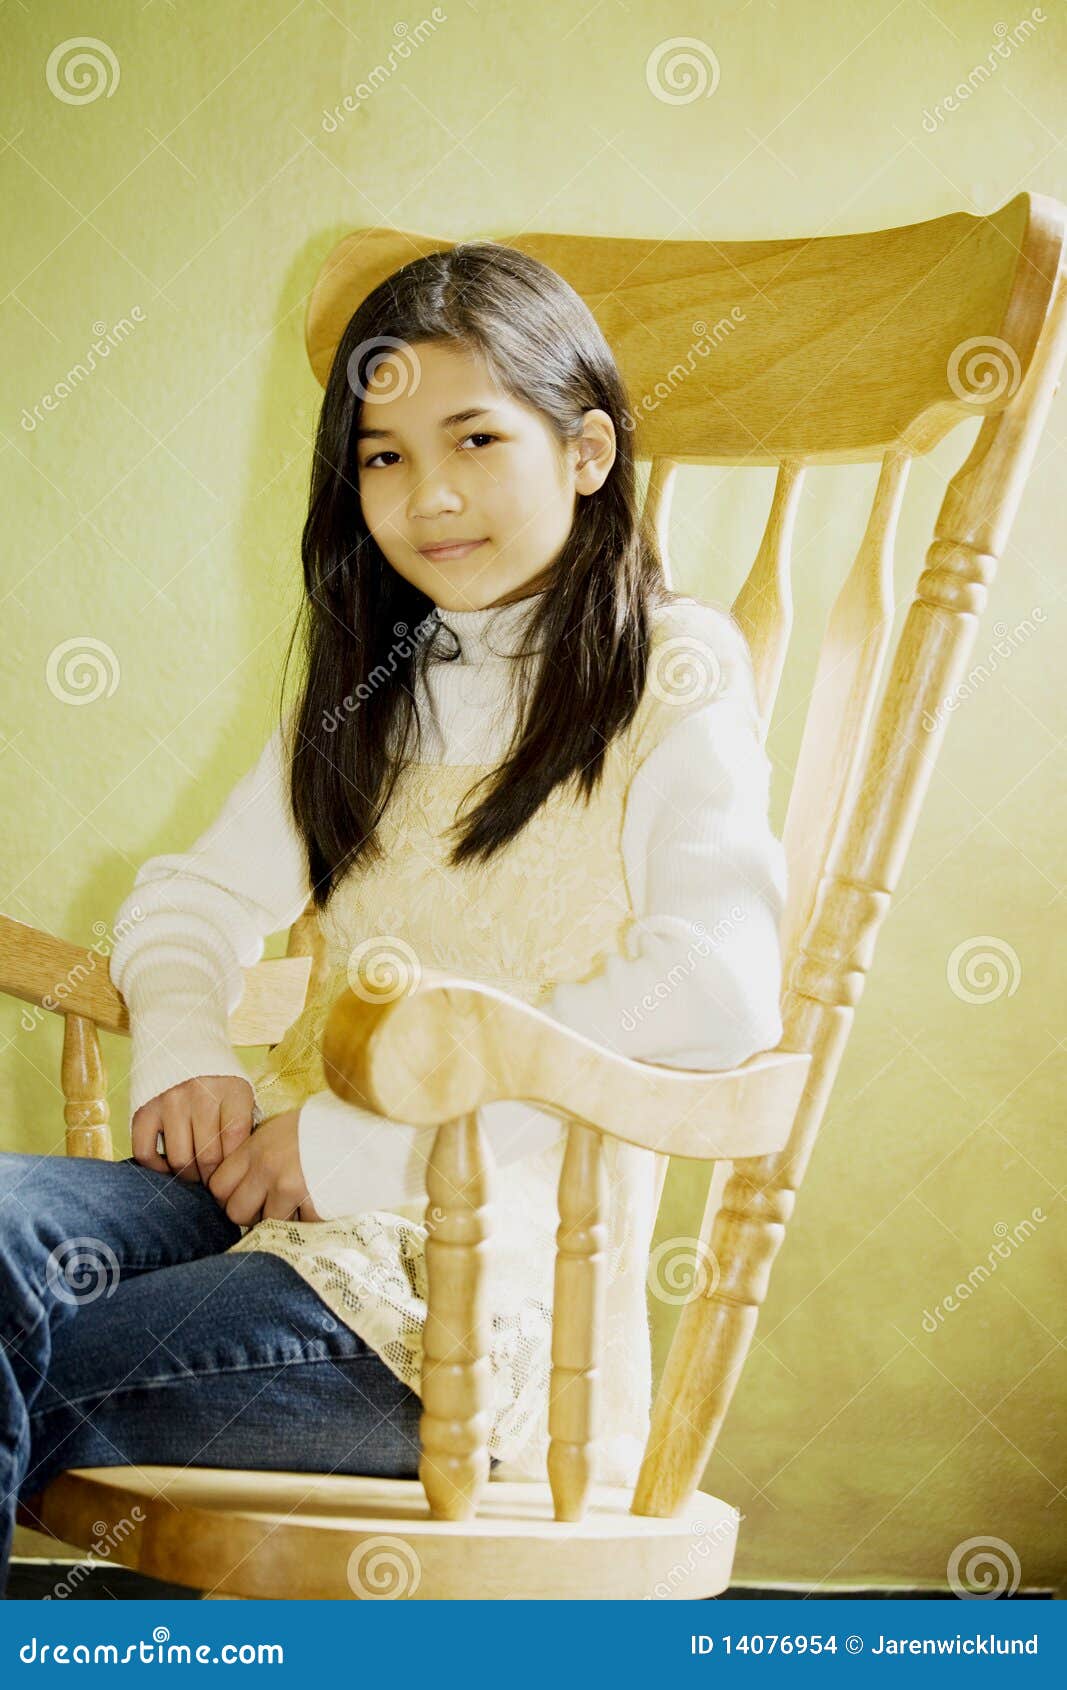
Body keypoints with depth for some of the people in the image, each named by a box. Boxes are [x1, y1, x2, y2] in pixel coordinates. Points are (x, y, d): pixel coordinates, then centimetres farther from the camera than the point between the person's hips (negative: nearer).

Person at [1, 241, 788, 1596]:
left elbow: (719, 990, -16)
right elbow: (196, 897, 21)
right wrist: (182, 1050, -4)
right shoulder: (365, 685, 21)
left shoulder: (673, 676, -1)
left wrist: (372, 1137, -18)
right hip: (287, 1180, 6)